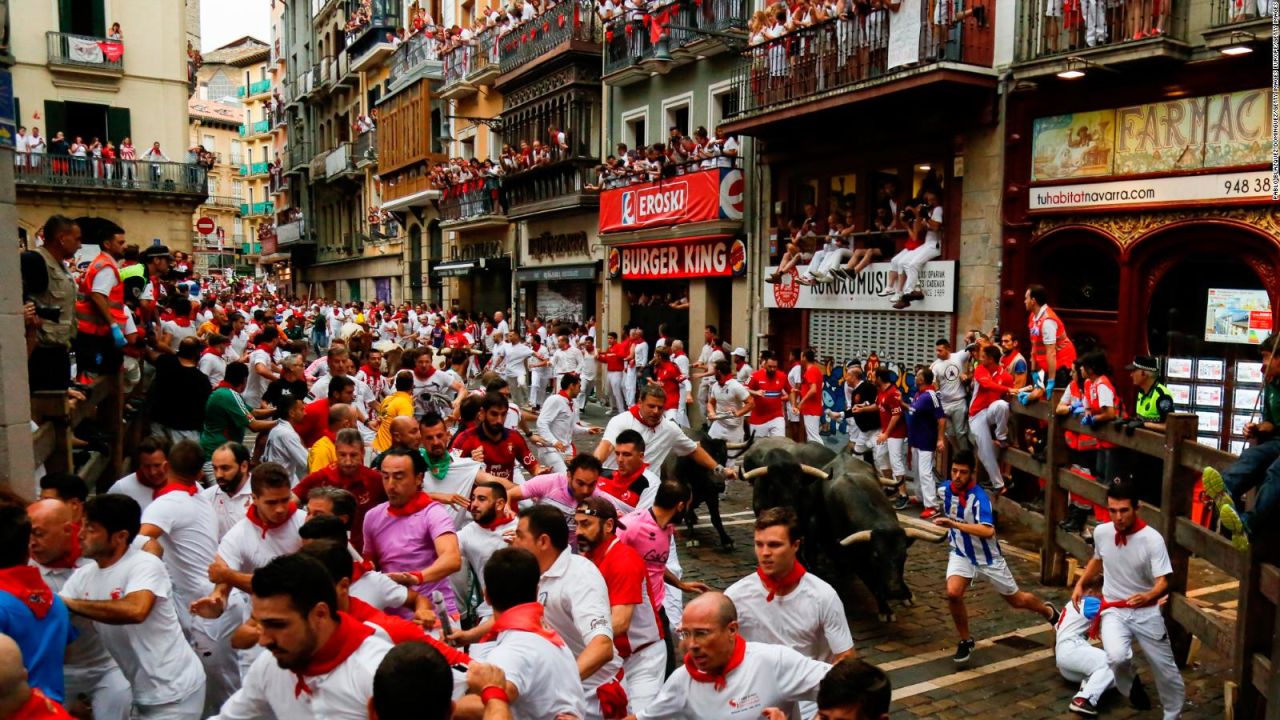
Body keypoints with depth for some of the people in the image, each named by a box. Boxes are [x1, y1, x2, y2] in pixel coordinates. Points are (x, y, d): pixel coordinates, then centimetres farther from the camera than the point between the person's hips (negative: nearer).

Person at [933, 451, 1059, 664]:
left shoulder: (979, 497, -28)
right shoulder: (946, 489, -9)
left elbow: (988, 531, -43)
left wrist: (954, 524, -47)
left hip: (987, 557, -3)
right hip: (961, 554, 4)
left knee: (1017, 601, 14)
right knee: (953, 593, -23)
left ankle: (1049, 612, 49)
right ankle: (966, 641, 0)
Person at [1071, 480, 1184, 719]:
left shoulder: (1152, 539, -18)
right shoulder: (1101, 532, -6)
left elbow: (1163, 582, -21)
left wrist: (1148, 596, -42)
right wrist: (1080, 584, 9)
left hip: (1146, 612, -1)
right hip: (1113, 611, 1)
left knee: (1165, 669, 11)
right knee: (1117, 657, -25)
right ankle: (1131, 684, 10)